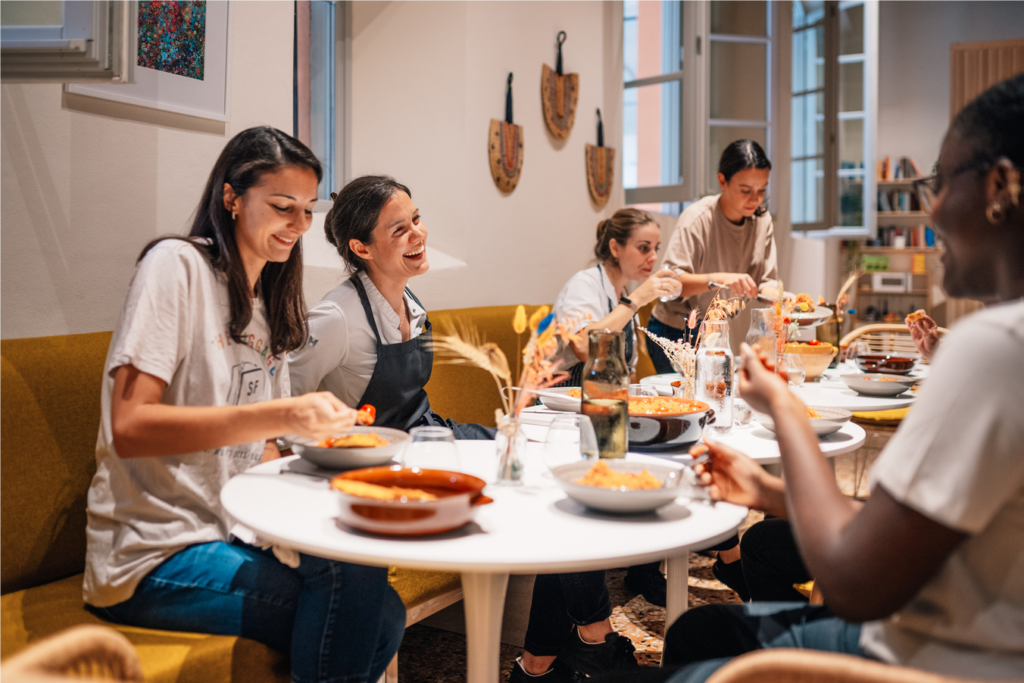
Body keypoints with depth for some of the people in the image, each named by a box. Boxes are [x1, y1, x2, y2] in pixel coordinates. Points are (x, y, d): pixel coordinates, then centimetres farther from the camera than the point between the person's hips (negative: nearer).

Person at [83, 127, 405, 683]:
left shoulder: (270, 305, 15)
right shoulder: (177, 265, -9)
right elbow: (129, 427, -20)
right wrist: (278, 417, -29)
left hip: (235, 535, 7)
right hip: (153, 558, -7)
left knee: (382, 616, -13)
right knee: (351, 583, -25)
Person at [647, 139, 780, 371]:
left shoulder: (762, 220, 1)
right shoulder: (697, 218, -17)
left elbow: (766, 281, 2)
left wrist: (779, 296, -20)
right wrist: (719, 279, -41)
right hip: (677, 334, -5)